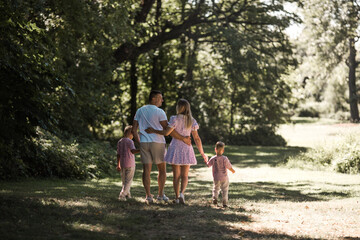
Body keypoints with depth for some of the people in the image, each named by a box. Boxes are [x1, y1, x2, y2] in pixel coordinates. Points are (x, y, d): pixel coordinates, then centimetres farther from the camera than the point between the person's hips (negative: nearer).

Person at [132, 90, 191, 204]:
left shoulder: (140, 111, 8)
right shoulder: (159, 112, -8)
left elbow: (134, 130, 8)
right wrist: (182, 138, -8)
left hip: (144, 143, 4)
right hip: (157, 143, -4)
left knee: (146, 170, 2)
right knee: (162, 170, 10)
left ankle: (148, 196, -2)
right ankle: (160, 194, 10)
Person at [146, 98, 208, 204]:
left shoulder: (175, 119, -9)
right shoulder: (192, 121, 0)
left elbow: (166, 132, -18)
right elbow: (196, 138, -2)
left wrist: (153, 131, -5)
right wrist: (202, 153, 4)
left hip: (175, 148, -2)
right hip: (187, 149, 2)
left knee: (176, 175, 8)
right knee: (184, 176, 8)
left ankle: (177, 197, 7)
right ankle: (182, 193, -15)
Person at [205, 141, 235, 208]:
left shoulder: (213, 159, -9)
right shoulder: (225, 158, -14)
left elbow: (208, 164, 6)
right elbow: (229, 167, -9)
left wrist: (206, 161, 27)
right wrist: (233, 170, 11)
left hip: (216, 178, 1)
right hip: (224, 177, -1)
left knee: (216, 188, 20)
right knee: (224, 190, 7)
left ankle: (215, 198, -1)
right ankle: (224, 203, 4)